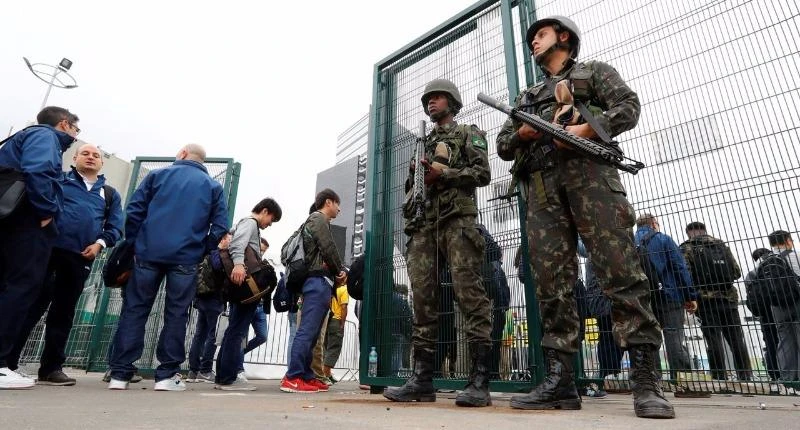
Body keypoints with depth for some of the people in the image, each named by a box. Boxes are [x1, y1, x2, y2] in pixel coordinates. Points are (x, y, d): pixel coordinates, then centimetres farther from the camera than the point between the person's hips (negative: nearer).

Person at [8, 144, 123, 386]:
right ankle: (6, 362, 6)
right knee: (32, 304, -3)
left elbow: (115, 227, 12)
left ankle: (51, 368, 15)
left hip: (80, 258, 2)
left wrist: (100, 243, -7)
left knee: (63, 312, 7)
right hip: (47, 248, -2)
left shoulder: (110, 194, 19)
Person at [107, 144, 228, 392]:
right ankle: (167, 375, 5)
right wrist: (201, 251, 9)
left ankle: (120, 373, 9)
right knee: (176, 314, 4)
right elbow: (220, 226, 1)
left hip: (149, 253, 1)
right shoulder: (213, 187, 10)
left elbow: (134, 210, 4)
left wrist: (133, 243, 11)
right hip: (186, 258, -1)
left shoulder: (158, 175, 11)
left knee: (134, 310, 8)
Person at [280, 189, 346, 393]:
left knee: (311, 332, 7)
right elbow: (328, 248, -12)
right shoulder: (318, 219, -1)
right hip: (318, 280, -10)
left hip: (320, 281, 10)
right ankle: (292, 378, -14)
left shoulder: (318, 221, 28)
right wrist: (340, 271, 2)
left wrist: (337, 273, 7)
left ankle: (306, 376, 10)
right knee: (307, 330, -13)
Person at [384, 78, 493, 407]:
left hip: (457, 219, -5)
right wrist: (418, 175, 5)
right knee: (422, 298, -1)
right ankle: (422, 379, 2)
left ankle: (480, 381, -9)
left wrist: (443, 173, -8)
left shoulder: (468, 133, 15)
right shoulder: (423, 143, 30)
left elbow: (483, 173, 1)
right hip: (423, 225, 6)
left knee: (469, 293, -12)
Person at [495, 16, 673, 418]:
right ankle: (559, 380, -5)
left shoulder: (594, 71, 22)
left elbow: (628, 107, 6)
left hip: (589, 173, -4)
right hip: (542, 185, 4)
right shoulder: (527, 96, 33)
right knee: (551, 282, -6)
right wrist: (522, 133, 2)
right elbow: (502, 145, 25)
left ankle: (646, 381, -10)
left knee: (621, 272, -13)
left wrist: (586, 128, -12)